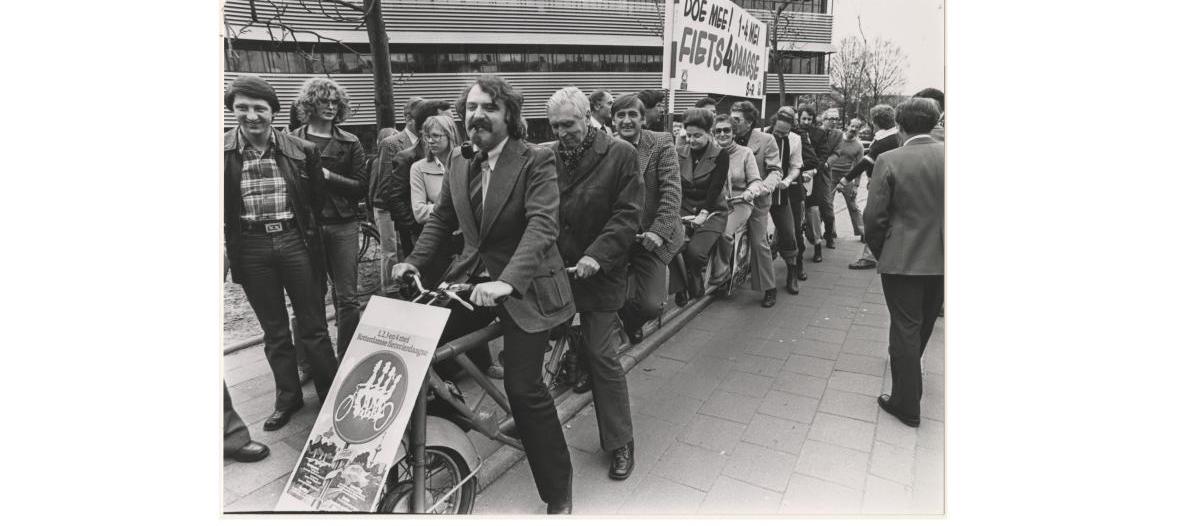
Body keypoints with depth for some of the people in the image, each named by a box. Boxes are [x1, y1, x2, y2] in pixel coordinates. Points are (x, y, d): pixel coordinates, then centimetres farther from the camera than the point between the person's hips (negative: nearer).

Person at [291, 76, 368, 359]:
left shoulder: (349, 143, 7)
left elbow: (361, 187, 0)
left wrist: (328, 177, -11)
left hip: (342, 226, 0)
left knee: (347, 298, 1)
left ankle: (346, 357, 15)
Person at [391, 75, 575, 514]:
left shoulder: (536, 161, -11)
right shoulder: (459, 162, 8)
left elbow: (542, 225, -23)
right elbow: (441, 219, 15)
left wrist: (507, 281, -36)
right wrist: (414, 260, -1)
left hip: (524, 287, -6)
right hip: (471, 278, 6)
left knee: (524, 387, -9)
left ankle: (558, 494, 12)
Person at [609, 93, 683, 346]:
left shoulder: (662, 143, -4)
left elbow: (671, 192, -9)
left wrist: (659, 231, -20)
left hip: (651, 237, -1)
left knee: (649, 305, -7)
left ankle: (631, 325, 29)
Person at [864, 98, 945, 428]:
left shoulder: (890, 161, -15)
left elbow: (874, 217, -13)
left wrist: (879, 251, 4)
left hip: (902, 259, -4)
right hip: (942, 258, 5)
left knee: (905, 327, 5)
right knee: (924, 322, 24)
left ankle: (907, 405, 13)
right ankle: (906, 361, 51)